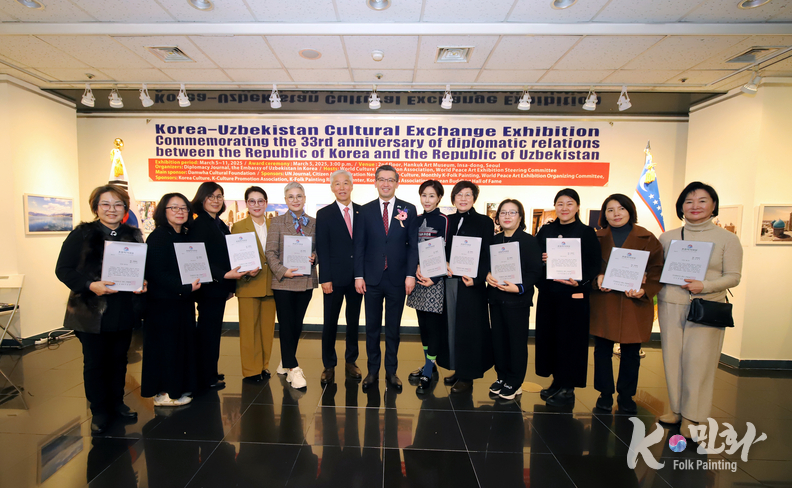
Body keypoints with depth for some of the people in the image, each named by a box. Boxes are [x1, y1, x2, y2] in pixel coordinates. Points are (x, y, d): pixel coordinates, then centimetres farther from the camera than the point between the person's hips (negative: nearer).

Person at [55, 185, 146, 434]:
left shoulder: (134, 235, 5)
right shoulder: (81, 234, -5)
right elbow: (63, 269, -8)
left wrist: (143, 284, -10)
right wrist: (90, 285, -24)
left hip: (125, 312, 3)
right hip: (92, 312, -3)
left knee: (118, 360, 16)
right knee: (95, 363, 8)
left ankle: (117, 404, 33)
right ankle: (99, 411, 24)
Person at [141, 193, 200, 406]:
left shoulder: (184, 236, 11)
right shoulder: (157, 237, -13)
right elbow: (156, 274, -20)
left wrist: (194, 283, 2)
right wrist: (185, 287, -23)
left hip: (183, 301, 8)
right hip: (163, 302, -8)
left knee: (183, 343, 15)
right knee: (165, 344, 1)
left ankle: (179, 386, 29)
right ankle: (164, 393, 15)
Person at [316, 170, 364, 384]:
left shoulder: (363, 212, 5)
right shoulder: (324, 214, 0)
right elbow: (322, 249, -4)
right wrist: (325, 278, -10)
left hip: (357, 276, 2)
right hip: (334, 277, -2)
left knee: (354, 321, 12)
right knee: (330, 322, 6)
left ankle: (351, 361, 27)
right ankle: (329, 365, 21)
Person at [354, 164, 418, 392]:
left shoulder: (408, 209, 2)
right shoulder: (365, 210, 3)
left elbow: (413, 245, 0)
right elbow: (359, 245, 2)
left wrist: (410, 274, -8)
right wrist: (359, 275, -4)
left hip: (397, 278, 0)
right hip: (372, 278, 1)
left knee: (393, 327, 11)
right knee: (372, 326, 10)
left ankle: (391, 371, 25)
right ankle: (373, 370, 25)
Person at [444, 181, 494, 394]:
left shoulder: (485, 222, -2)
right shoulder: (448, 221, 11)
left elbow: (487, 255, -7)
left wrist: (477, 278, -18)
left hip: (472, 283, -4)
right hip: (450, 280, 5)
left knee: (468, 328, 2)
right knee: (452, 325, 10)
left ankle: (467, 376, 14)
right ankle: (457, 369, 25)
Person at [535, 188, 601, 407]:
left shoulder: (587, 233, -1)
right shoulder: (546, 230, 10)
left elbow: (595, 265, -5)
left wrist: (580, 281, -20)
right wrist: (541, 259, -10)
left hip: (573, 294, -4)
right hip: (548, 293, 4)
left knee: (570, 338, 1)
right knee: (548, 335, 9)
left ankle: (567, 388, 14)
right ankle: (557, 381, 25)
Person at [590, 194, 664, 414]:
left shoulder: (647, 239, 3)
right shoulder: (597, 238, 7)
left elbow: (657, 270, 1)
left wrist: (644, 290, -14)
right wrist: (597, 278, -12)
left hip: (634, 304, 0)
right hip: (603, 302, 1)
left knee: (631, 352, 8)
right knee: (602, 349, 6)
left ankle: (626, 396, 25)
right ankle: (605, 394, 22)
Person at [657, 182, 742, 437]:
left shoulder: (727, 239, 2)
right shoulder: (667, 237, 8)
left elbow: (733, 276, -1)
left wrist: (704, 286, -17)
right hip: (671, 305, 2)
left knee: (698, 360, 0)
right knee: (672, 357, 7)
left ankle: (692, 416, 16)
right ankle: (676, 409, 23)